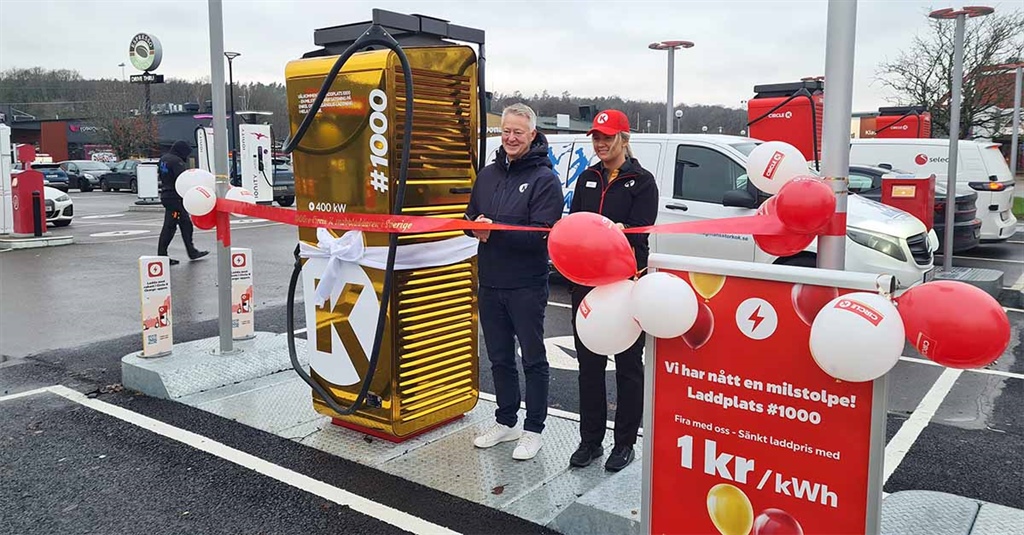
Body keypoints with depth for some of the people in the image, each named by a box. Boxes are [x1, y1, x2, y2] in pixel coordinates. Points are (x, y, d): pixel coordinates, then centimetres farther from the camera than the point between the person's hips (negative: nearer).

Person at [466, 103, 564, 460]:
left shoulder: (544, 179, -9)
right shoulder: (487, 174, 11)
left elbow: (541, 233, -18)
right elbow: (471, 218, 15)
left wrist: (495, 230, -24)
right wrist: (476, 227, -9)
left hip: (527, 286, -6)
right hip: (490, 283, 6)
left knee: (533, 359, 6)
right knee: (499, 357, 17)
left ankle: (533, 430, 19)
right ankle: (505, 422, 32)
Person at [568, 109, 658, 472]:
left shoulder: (642, 181, -3)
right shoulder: (587, 179, 12)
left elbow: (639, 230, -13)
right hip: (587, 281, 5)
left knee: (628, 365, 6)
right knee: (589, 364, 10)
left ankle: (625, 443, 18)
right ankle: (590, 440, 23)